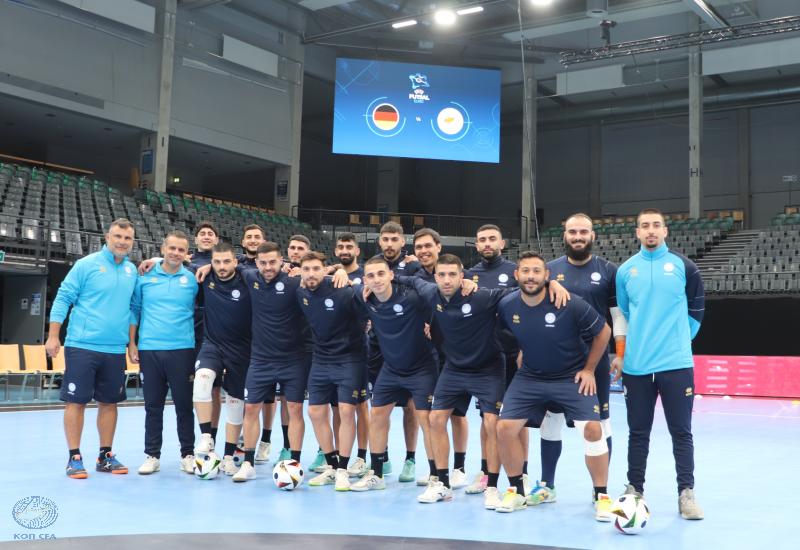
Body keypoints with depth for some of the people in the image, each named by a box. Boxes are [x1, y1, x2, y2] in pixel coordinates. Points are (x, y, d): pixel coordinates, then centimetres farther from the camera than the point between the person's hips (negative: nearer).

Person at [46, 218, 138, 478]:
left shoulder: (132, 270, 8)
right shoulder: (87, 264, -5)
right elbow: (63, 298, -4)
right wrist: (53, 336, -8)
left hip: (115, 350, 5)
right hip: (82, 346, -4)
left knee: (109, 402, 9)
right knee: (76, 401, -1)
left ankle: (105, 456, 19)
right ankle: (74, 457, 8)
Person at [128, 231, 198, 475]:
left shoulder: (193, 279, 2)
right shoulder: (145, 277, 6)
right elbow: (134, 310, 9)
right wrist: (132, 343, 4)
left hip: (182, 350, -1)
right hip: (149, 350, 1)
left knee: (184, 405, 4)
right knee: (153, 406, 8)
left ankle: (188, 455, 14)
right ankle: (152, 455, 16)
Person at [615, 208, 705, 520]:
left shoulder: (683, 266, 3)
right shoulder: (625, 271, 8)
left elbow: (696, 310, 9)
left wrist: (679, 340, 7)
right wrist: (621, 353, 11)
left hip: (676, 364, -1)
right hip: (636, 367, 2)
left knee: (681, 431, 3)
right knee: (638, 432, 9)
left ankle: (686, 493, 12)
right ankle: (634, 490, 20)